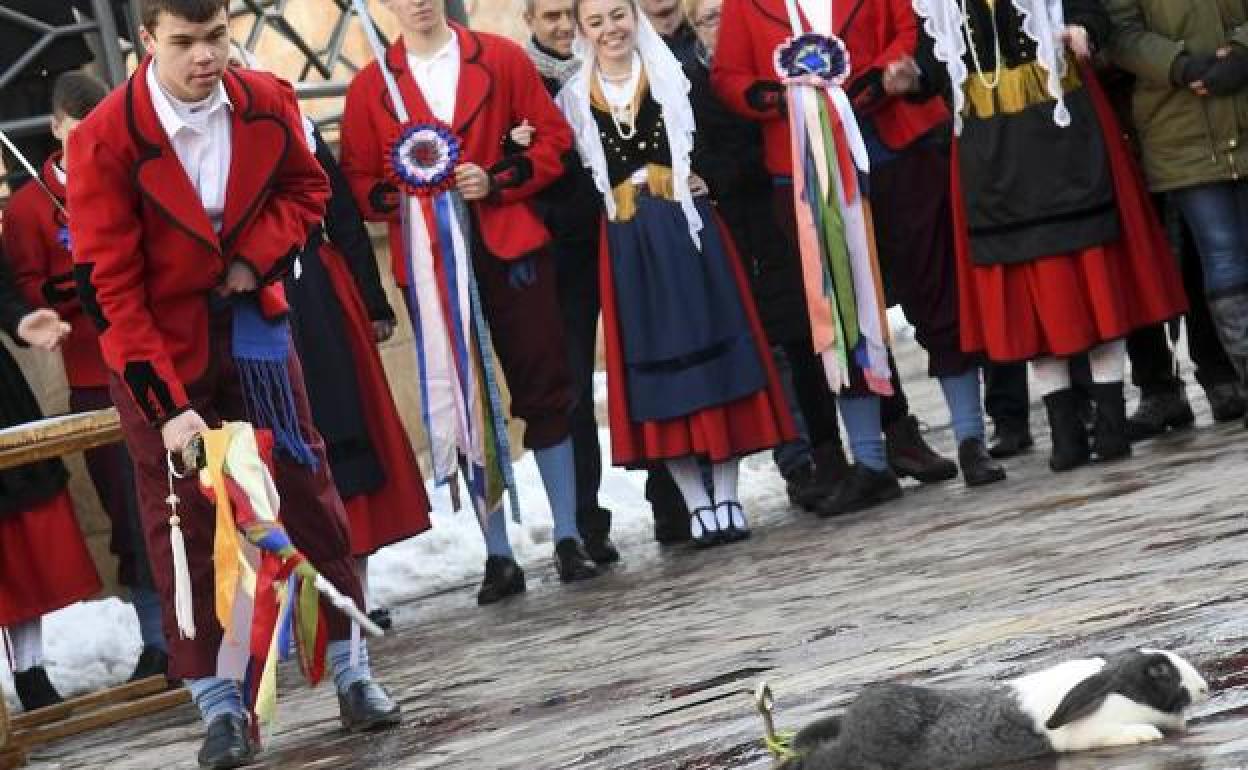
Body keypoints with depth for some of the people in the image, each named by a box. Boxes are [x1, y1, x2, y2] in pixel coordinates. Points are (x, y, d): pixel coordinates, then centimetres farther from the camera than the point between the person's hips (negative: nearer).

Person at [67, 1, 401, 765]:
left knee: (306, 486, 6)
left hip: (249, 321, 3)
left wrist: (258, 257, -12)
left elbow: (306, 189, 8)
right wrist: (165, 405, -25)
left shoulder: (268, 104, -12)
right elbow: (109, 284, -21)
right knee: (184, 519, 1)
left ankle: (353, 667, 19)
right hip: (158, 342, -3)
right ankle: (220, 703, 9)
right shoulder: (106, 139, -23)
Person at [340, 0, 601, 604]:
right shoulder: (369, 88, 5)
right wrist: (402, 193, -16)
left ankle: (568, 539, 11)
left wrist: (496, 181, -11)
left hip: (511, 249, 0)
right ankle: (498, 555, 10)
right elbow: (358, 181, 4)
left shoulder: (502, 59, 5)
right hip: (427, 262, 0)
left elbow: (552, 138, 4)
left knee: (544, 391, 2)